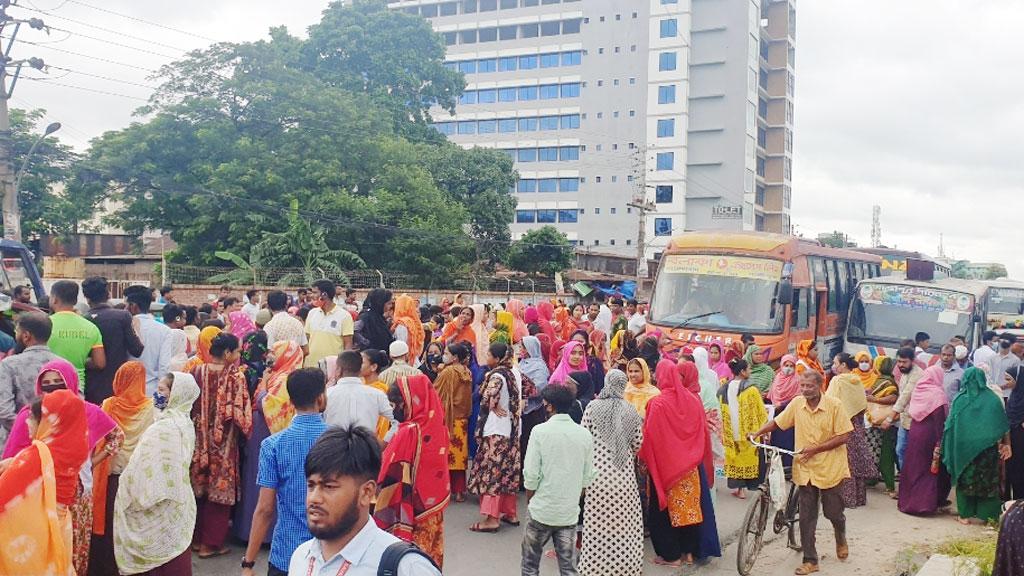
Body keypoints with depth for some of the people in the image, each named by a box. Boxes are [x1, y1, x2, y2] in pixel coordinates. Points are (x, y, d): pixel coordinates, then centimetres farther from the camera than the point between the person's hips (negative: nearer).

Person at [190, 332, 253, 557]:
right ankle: (210, 543, 14)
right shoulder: (235, 377, -16)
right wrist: (245, 431, 1)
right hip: (223, 444, -5)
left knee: (200, 487, 18)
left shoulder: (197, 372, -3)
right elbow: (241, 413, -17)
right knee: (219, 489, 7)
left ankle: (197, 537, 29)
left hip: (199, 440, 5)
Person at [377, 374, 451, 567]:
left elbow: (391, 478, -15)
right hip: (434, 507, 7)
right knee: (430, 555, 15)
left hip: (409, 513, -7)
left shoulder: (408, 433, -21)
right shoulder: (438, 426, 0)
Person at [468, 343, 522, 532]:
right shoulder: (512, 373, 10)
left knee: (491, 472, -7)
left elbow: (488, 397, -33)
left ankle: (491, 518, -8)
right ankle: (510, 513, 22)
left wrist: (493, 407, -14)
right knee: (507, 472, 15)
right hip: (511, 429, 9)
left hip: (495, 431, -9)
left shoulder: (496, 375, -15)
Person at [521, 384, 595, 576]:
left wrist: (530, 501, 5)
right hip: (570, 512, 3)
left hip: (543, 511, -3)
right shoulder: (584, 434, -1)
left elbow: (531, 475, -11)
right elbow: (587, 477, 4)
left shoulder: (540, 431, -12)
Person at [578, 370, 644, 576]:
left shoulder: (593, 407, -4)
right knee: (624, 522, 12)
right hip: (624, 473, 2)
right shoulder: (631, 411, 1)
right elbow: (637, 443, 6)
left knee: (598, 522, 6)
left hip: (598, 471, -1)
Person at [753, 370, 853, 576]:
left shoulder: (834, 405, -12)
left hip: (830, 468, -3)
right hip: (805, 469, 3)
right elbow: (777, 422, 7)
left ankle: (841, 538, 45)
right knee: (806, 517, 4)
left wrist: (815, 449, -18)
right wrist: (756, 433, -7)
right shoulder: (796, 404, -2)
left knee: (833, 512, 12)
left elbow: (843, 436, -12)